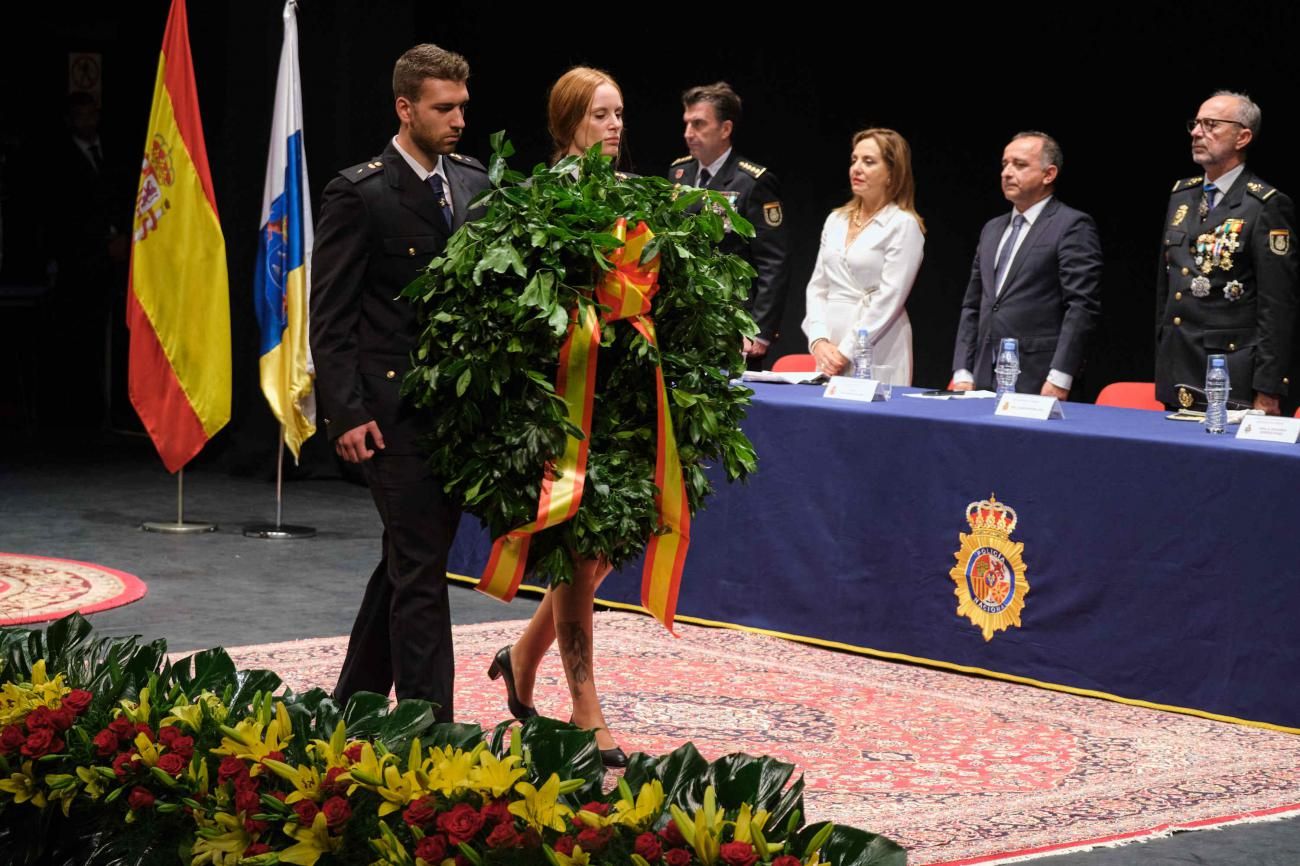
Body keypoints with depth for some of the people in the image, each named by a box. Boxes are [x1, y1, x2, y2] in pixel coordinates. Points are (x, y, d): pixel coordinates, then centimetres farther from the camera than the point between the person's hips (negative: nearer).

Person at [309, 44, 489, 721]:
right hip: (394, 408, -7)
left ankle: (354, 704, 28)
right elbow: (329, 317, -9)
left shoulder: (474, 184, 10)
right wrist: (346, 413, -15)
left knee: (408, 560, 15)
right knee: (419, 568, -7)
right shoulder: (358, 193, -8)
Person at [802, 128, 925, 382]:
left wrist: (845, 352, -14)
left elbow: (888, 299, -12)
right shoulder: (836, 220, 14)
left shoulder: (903, 225, -6)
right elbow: (817, 287, 12)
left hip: (877, 356, -6)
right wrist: (819, 341, -4)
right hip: (829, 352, 6)